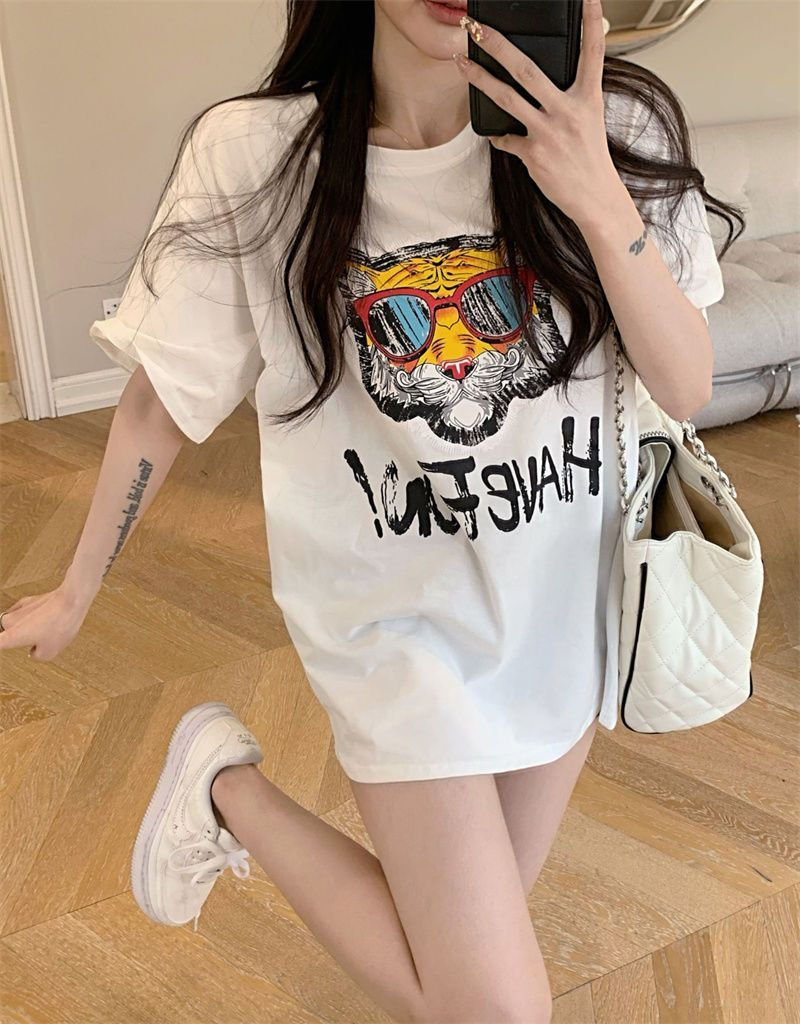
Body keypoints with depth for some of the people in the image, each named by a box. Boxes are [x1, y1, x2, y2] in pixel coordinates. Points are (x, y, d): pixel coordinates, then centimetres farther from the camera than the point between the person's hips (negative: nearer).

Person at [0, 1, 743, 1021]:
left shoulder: (611, 128, -10)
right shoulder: (253, 155, -16)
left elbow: (686, 390, -10)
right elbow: (157, 401, -6)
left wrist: (600, 203, -26)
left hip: (567, 598, 4)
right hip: (399, 618, -3)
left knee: (492, 916, 18)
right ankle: (228, 791, 15)